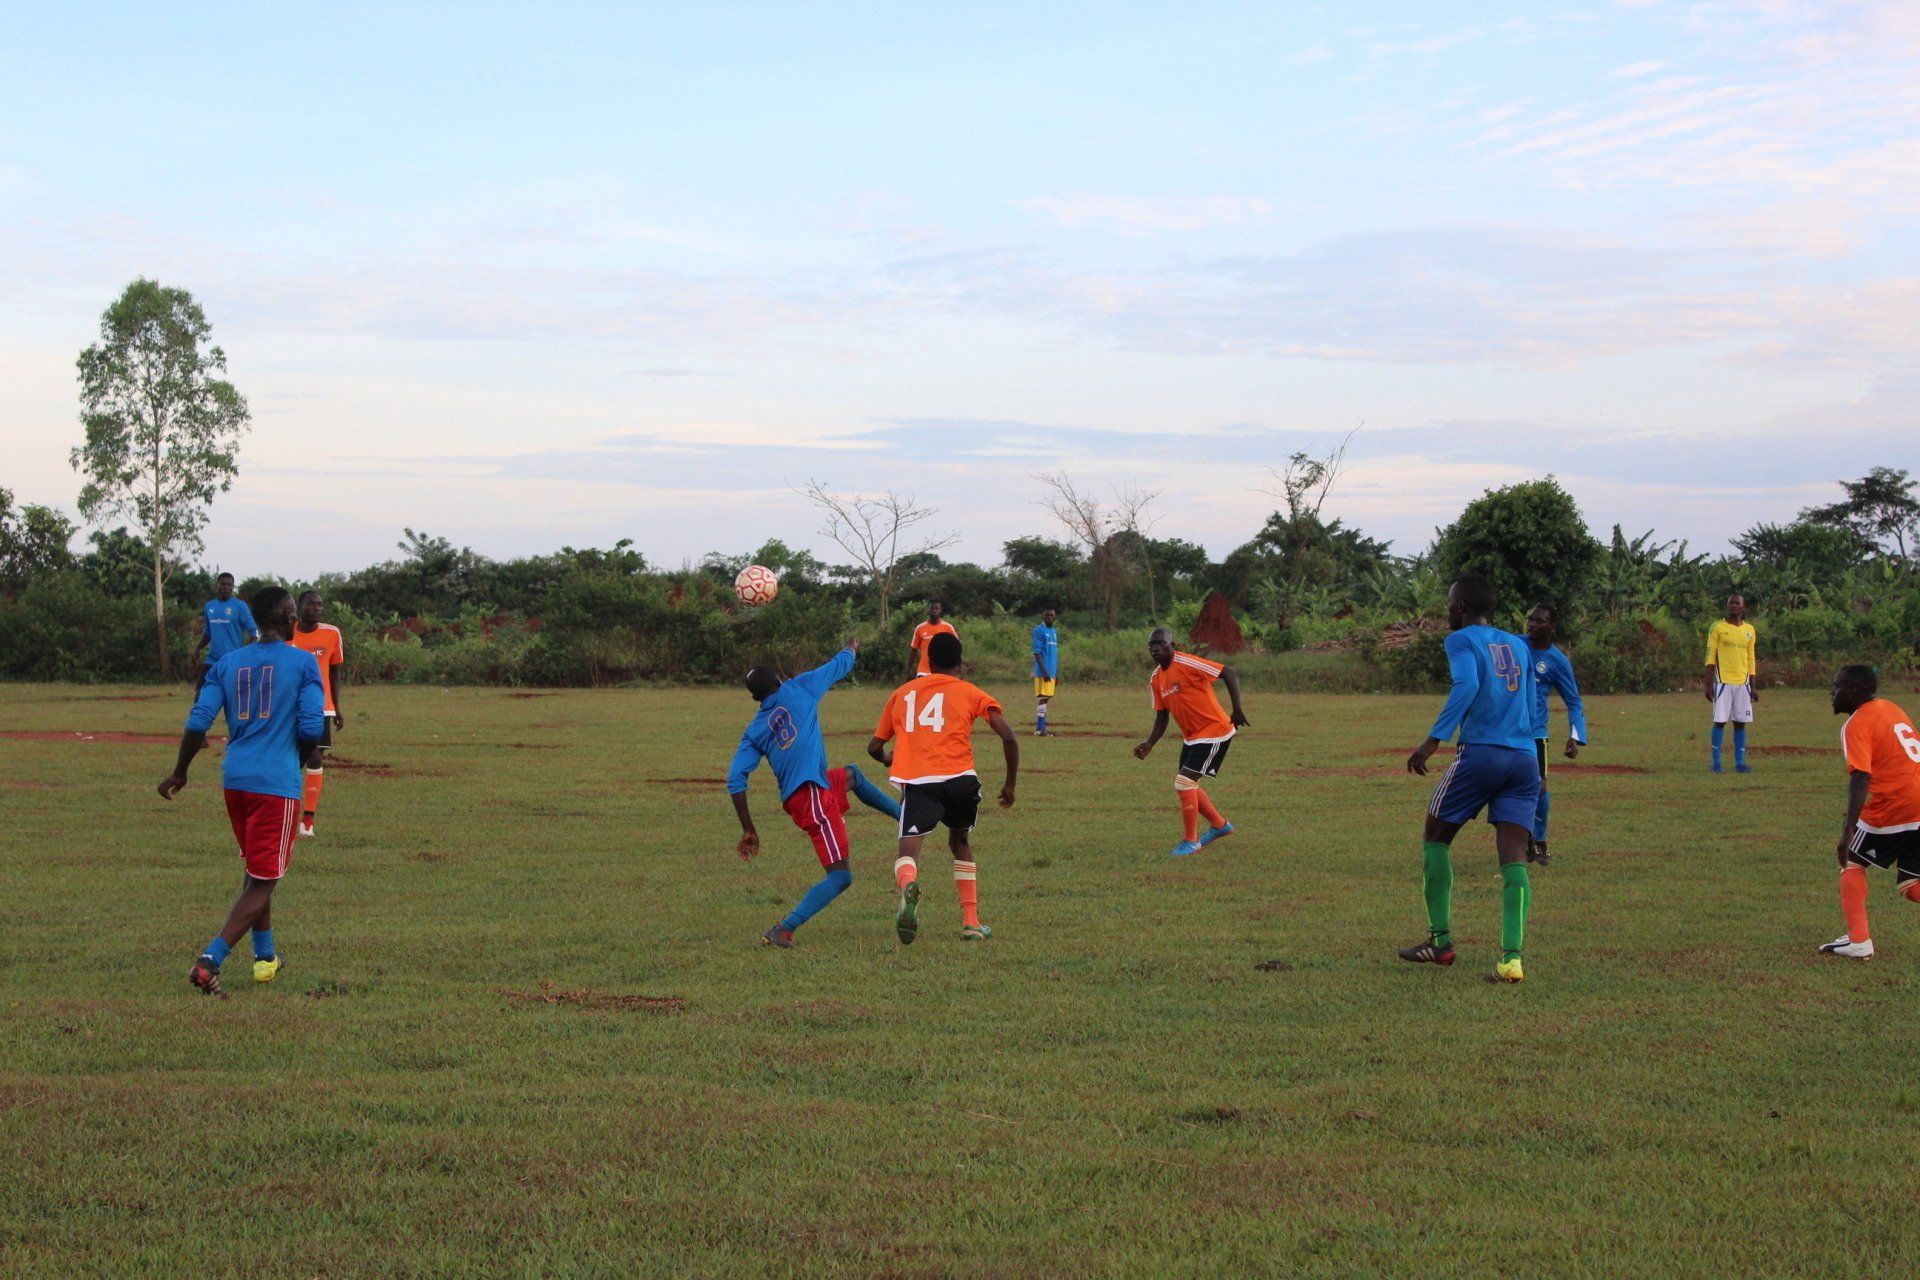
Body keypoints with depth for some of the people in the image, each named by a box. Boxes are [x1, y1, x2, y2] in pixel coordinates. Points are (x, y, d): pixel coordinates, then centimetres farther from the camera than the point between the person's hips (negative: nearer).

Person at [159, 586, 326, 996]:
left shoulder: (227, 663, 8)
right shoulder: (303, 662, -3)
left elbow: (198, 722, 2)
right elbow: (311, 728, -9)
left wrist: (179, 773, 14)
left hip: (235, 779, 5)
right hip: (278, 784, -5)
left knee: (256, 869, 24)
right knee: (261, 881, -3)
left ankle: (265, 957, 30)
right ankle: (210, 960, -19)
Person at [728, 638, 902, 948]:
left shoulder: (754, 731, 12)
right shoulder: (797, 690, 3)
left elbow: (735, 779, 3)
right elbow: (839, 665, 17)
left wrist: (748, 830, 7)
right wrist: (851, 648, 41)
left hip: (792, 799, 7)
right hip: (813, 797, -7)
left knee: (852, 775, 35)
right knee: (840, 876, -8)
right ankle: (783, 929, -18)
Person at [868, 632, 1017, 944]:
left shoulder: (902, 693, 23)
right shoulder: (971, 693, 16)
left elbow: (874, 747, 28)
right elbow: (1008, 737, 3)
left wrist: (891, 762, 50)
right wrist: (1010, 783, 14)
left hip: (916, 782, -1)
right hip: (960, 779, 1)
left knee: (909, 849, -11)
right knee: (960, 842, 26)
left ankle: (908, 886, -48)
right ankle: (971, 923, 21)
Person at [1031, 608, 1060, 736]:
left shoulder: (1054, 632, 18)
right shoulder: (1039, 631, -8)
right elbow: (1037, 652, -14)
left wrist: (1057, 672, 20)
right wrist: (1044, 671, -20)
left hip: (1051, 672, 8)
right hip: (1043, 672, -8)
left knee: (1046, 698, 9)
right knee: (1042, 698, -9)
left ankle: (1041, 727, 13)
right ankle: (1039, 729, -9)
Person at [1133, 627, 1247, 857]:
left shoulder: (1187, 664, -21)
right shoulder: (1156, 679, 5)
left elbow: (1228, 674, -22)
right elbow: (1161, 716, 14)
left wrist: (1237, 710, -25)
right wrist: (1149, 744, 2)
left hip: (1214, 731, -9)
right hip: (1190, 736, 9)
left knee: (1184, 782, -14)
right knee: (1187, 785, 18)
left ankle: (1191, 841, -1)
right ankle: (1220, 825, 39)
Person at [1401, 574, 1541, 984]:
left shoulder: (1462, 640, 2)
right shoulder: (1518, 646, 21)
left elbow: (1467, 685, -17)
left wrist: (1433, 740, -20)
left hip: (1479, 753, -5)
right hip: (1524, 758, 5)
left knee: (1435, 838, 14)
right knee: (1513, 856, -2)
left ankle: (1440, 941, 14)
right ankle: (1512, 955, -17)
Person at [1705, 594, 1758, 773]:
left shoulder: (1749, 630, 13)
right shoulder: (1717, 628, 0)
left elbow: (1751, 659, 17)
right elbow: (1710, 657, -3)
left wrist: (1753, 686, 12)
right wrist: (1708, 685, -9)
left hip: (1743, 683, 4)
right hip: (1723, 682, -4)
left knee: (1741, 722, 2)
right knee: (1720, 721, -6)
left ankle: (1740, 763, 5)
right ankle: (1716, 763, -3)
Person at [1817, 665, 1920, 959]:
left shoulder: (1857, 724, -9)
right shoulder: (1892, 709, 17)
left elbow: (1860, 778, -20)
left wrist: (1847, 830, -26)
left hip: (1892, 810, -7)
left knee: (1852, 863, 14)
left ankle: (1858, 941, 4)